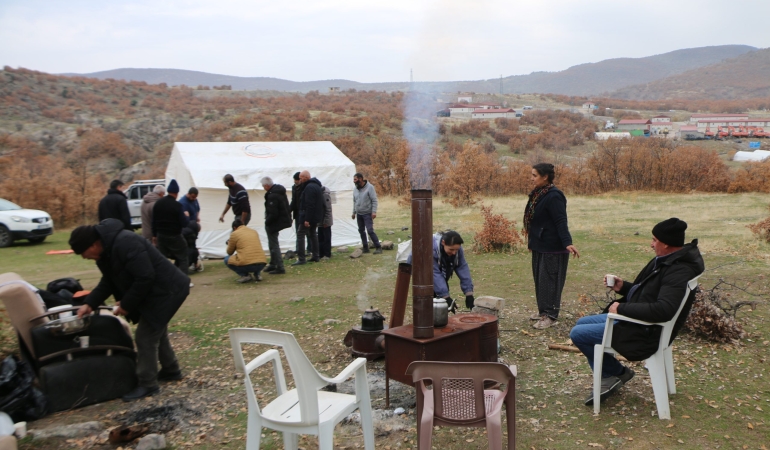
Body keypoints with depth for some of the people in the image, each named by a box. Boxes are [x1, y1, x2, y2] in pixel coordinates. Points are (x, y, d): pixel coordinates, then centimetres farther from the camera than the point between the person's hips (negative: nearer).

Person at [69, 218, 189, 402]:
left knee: (145, 337, -5)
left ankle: (147, 384, 8)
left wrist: (126, 305, -19)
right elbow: (108, 281, 12)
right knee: (156, 332, 23)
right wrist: (90, 303, 0)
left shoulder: (125, 244, -29)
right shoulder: (106, 248, 4)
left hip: (166, 291, -11)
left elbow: (145, 278, -30)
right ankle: (170, 370, 40)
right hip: (154, 292, 11)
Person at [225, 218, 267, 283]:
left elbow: (230, 252, 16)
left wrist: (229, 243, 38)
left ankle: (245, 275, 4)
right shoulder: (254, 232, 19)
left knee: (227, 259, 21)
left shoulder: (234, 234, 5)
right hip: (262, 264, 5)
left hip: (246, 265, -5)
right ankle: (257, 274, 13)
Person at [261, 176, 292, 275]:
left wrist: (267, 222, -10)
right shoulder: (280, 191, 8)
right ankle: (273, 264, 33)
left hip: (274, 222, -10)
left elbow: (273, 213, -26)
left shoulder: (272, 196, -24)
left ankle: (280, 267, 0)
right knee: (273, 243, 22)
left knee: (274, 245, -2)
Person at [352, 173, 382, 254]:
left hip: (367, 214, -7)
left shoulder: (369, 187, -11)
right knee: (361, 231, 10)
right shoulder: (355, 189, 8)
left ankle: (378, 247, -5)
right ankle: (365, 248, 18)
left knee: (370, 230, -13)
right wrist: (354, 212, 16)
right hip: (359, 214, 7)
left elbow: (374, 200, -13)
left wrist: (374, 212, -20)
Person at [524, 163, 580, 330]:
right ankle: (543, 310, 27)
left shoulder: (553, 197, -19)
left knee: (549, 280, -4)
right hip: (539, 246, 10)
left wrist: (567, 243, -33)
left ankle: (550, 316, 4)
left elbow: (561, 222, -25)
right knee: (539, 279, 15)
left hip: (552, 248, -10)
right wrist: (531, 241, 23)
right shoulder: (538, 194, 10)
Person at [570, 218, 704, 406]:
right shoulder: (666, 261, 4)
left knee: (578, 334, -10)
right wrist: (623, 287, 1)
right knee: (582, 323, 16)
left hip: (645, 333, -11)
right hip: (634, 320, 11)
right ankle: (608, 377, 18)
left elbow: (662, 310, -37)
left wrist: (622, 308, -27)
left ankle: (618, 372, 11)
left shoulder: (679, 271, -26)